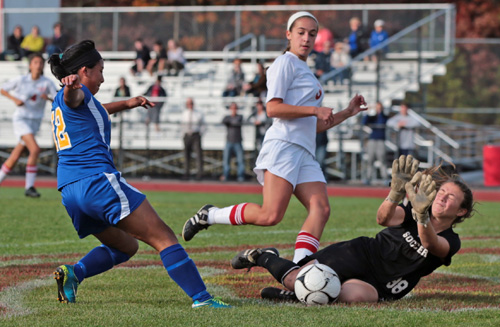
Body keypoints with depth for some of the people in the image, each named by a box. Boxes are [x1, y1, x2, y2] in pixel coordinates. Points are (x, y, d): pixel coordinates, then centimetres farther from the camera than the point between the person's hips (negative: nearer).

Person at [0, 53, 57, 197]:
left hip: (35, 122, 4)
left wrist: (48, 98, -24)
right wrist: (14, 99, -10)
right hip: (21, 119, -4)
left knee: (14, 158, 8)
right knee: (35, 149, -23)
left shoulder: (47, 83, -2)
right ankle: (29, 187, -17)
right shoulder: (20, 80, -6)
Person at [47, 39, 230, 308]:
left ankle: (74, 272, -1)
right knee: (163, 238, -8)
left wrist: (127, 103, 53)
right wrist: (71, 85, -51)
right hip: (99, 180, -10)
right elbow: (73, 98, -29)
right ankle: (200, 297, -17)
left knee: (125, 245, 23)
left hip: (68, 191, 10)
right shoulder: (75, 95, -2)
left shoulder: (58, 104, 26)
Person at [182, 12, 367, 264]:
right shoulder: (285, 63, 2)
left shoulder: (306, 73, 30)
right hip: (284, 146, -9)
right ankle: (209, 215, -3)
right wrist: (315, 110, -12)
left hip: (304, 153, 9)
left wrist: (347, 113, 28)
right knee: (270, 215, -20)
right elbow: (273, 108, -12)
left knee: (320, 208, -13)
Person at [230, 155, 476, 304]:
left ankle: (297, 295, -12)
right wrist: (397, 191, -48)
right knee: (297, 279, -19)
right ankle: (263, 257, 16)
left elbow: (429, 242, -29)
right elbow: (384, 218, -25)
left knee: (354, 295, -38)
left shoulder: (450, 243, -5)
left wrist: (422, 215, -52)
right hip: (360, 256, 0)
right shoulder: (410, 212, -3)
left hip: (381, 286, 0)